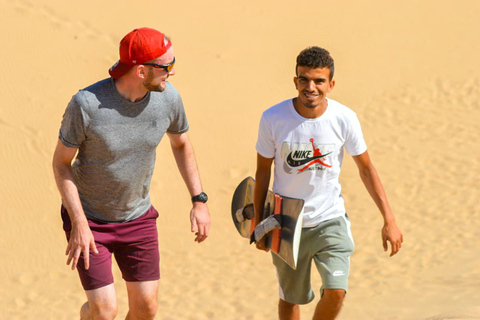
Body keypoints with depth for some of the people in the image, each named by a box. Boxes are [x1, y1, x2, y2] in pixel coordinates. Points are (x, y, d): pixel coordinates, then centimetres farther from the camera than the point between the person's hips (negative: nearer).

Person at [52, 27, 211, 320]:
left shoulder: (168, 99, -14)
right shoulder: (86, 104, -27)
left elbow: (181, 143, 7)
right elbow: (61, 162, -15)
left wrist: (199, 201, 3)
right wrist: (79, 224, -22)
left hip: (138, 217, 4)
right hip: (89, 218, -4)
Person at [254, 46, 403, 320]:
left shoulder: (344, 118, -12)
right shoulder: (273, 119, -14)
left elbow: (366, 168, 0)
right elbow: (263, 171, 0)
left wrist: (389, 220, -2)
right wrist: (259, 224, 5)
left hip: (331, 220, 0)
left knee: (336, 292, -16)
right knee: (290, 298, 10)